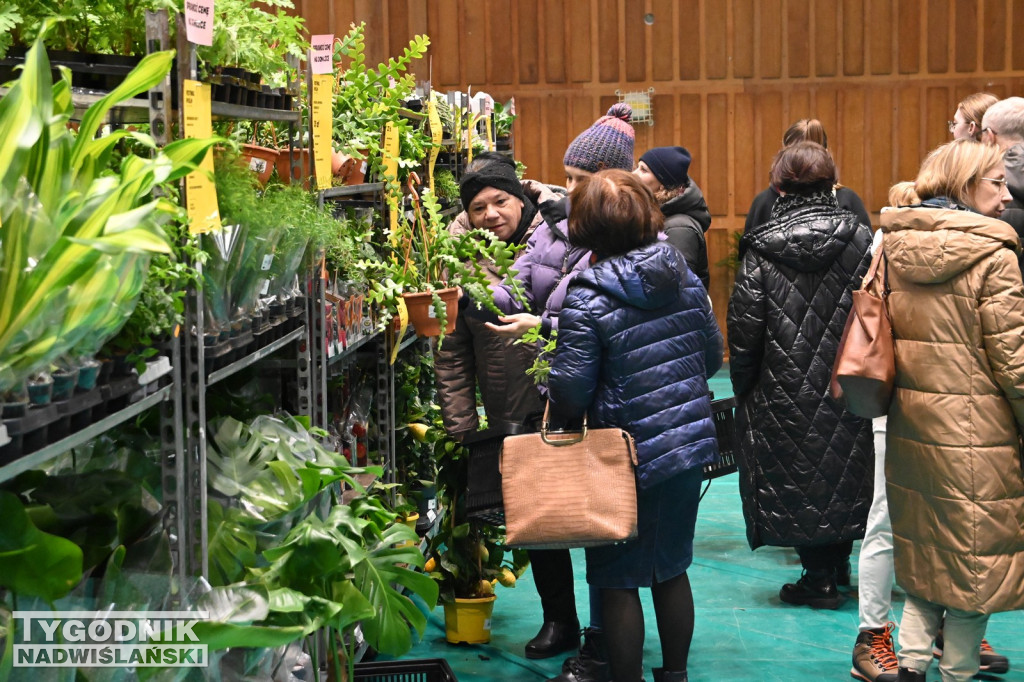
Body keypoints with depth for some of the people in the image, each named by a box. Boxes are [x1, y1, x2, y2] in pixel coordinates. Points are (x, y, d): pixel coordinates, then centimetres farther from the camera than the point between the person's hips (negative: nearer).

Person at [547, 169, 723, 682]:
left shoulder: (588, 299, -18)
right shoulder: (685, 278, 0)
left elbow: (570, 394, -18)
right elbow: (712, 355, 10)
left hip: (630, 457, -6)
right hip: (691, 445, 6)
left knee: (619, 582, 7)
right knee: (672, 569, 19)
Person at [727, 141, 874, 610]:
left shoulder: (761, 251, -9)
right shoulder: (861, 239, -4)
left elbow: (743, 331, -7)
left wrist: (743, 389, 6)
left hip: (786, 391, -2)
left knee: (799, 472, 9)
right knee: (844, 468, 18)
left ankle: (819, 578, 15)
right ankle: (839, 562, 31)